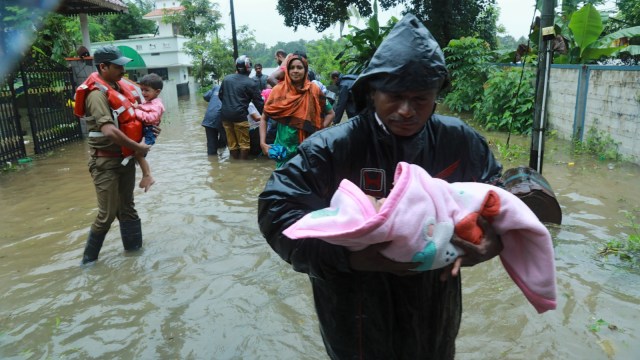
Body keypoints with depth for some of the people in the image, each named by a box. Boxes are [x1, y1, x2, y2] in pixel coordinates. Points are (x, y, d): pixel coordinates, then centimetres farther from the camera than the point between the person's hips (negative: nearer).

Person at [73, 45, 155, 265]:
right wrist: (137, 147, -20)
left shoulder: (121, 86, 5)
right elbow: (109, 130, -31)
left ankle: (134, 248, 27)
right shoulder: (97, 94, -19)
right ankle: (89, 258, 17)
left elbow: (132, 116, 19)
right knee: (107, 214, -1)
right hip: (106, 161, -7)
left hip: (125, 157, 8)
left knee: (127, 207, 16)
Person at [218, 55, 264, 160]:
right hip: (239, 115, -5)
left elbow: (220, 96, 18)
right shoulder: (250, 83, -5)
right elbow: (258, 102, -4)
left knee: (232, 143, 13)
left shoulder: (226, 78, 9)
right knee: (244, 143, 5)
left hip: (225, 115, 6)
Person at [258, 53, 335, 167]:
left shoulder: (314, 90, -2)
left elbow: (330, 114, 7)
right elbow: (264, 118, 2)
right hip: (283, 148, 0)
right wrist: (262, 143, -8)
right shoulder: (279, 91, -3)